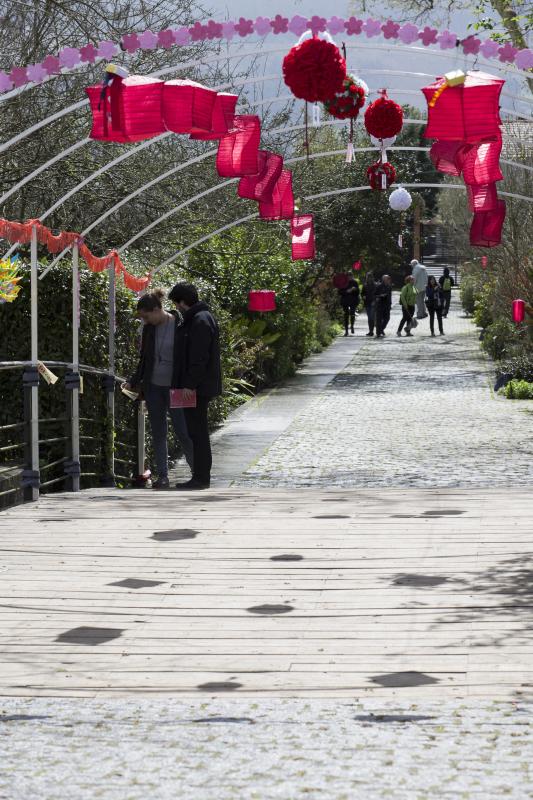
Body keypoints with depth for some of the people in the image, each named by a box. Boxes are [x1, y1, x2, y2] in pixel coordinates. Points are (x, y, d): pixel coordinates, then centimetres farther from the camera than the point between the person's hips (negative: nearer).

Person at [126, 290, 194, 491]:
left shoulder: (180, 326, -10)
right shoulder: (149, 329, 6)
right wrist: (133, 382, 10)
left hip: (174, 388, -5)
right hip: (153, 387, 5)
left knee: (183, 432, -6)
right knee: (158, 433, 6)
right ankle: (162, 476, 11)